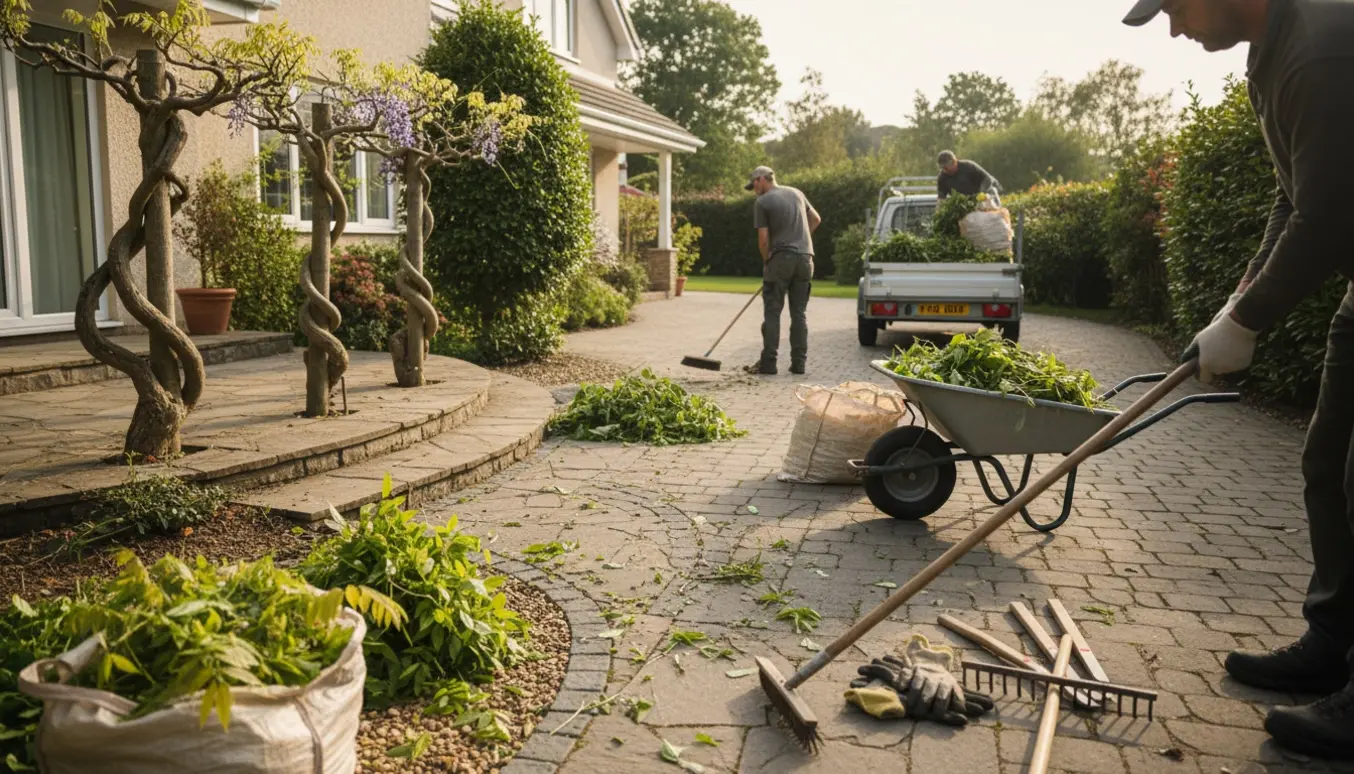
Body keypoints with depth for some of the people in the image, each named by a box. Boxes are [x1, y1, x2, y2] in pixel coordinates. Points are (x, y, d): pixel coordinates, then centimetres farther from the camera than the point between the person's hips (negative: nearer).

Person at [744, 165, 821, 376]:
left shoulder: (762, 202, -3)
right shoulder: (796, 193, 16)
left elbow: (763, 239, -6)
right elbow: (816, 219, 25)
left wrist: (766, 262, 8)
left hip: (781, 258, -5)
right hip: (805, 258, 5)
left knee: (772, 312, 0)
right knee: (799, 313, 8)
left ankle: (768, 362, -1)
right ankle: (799, 362, 7)